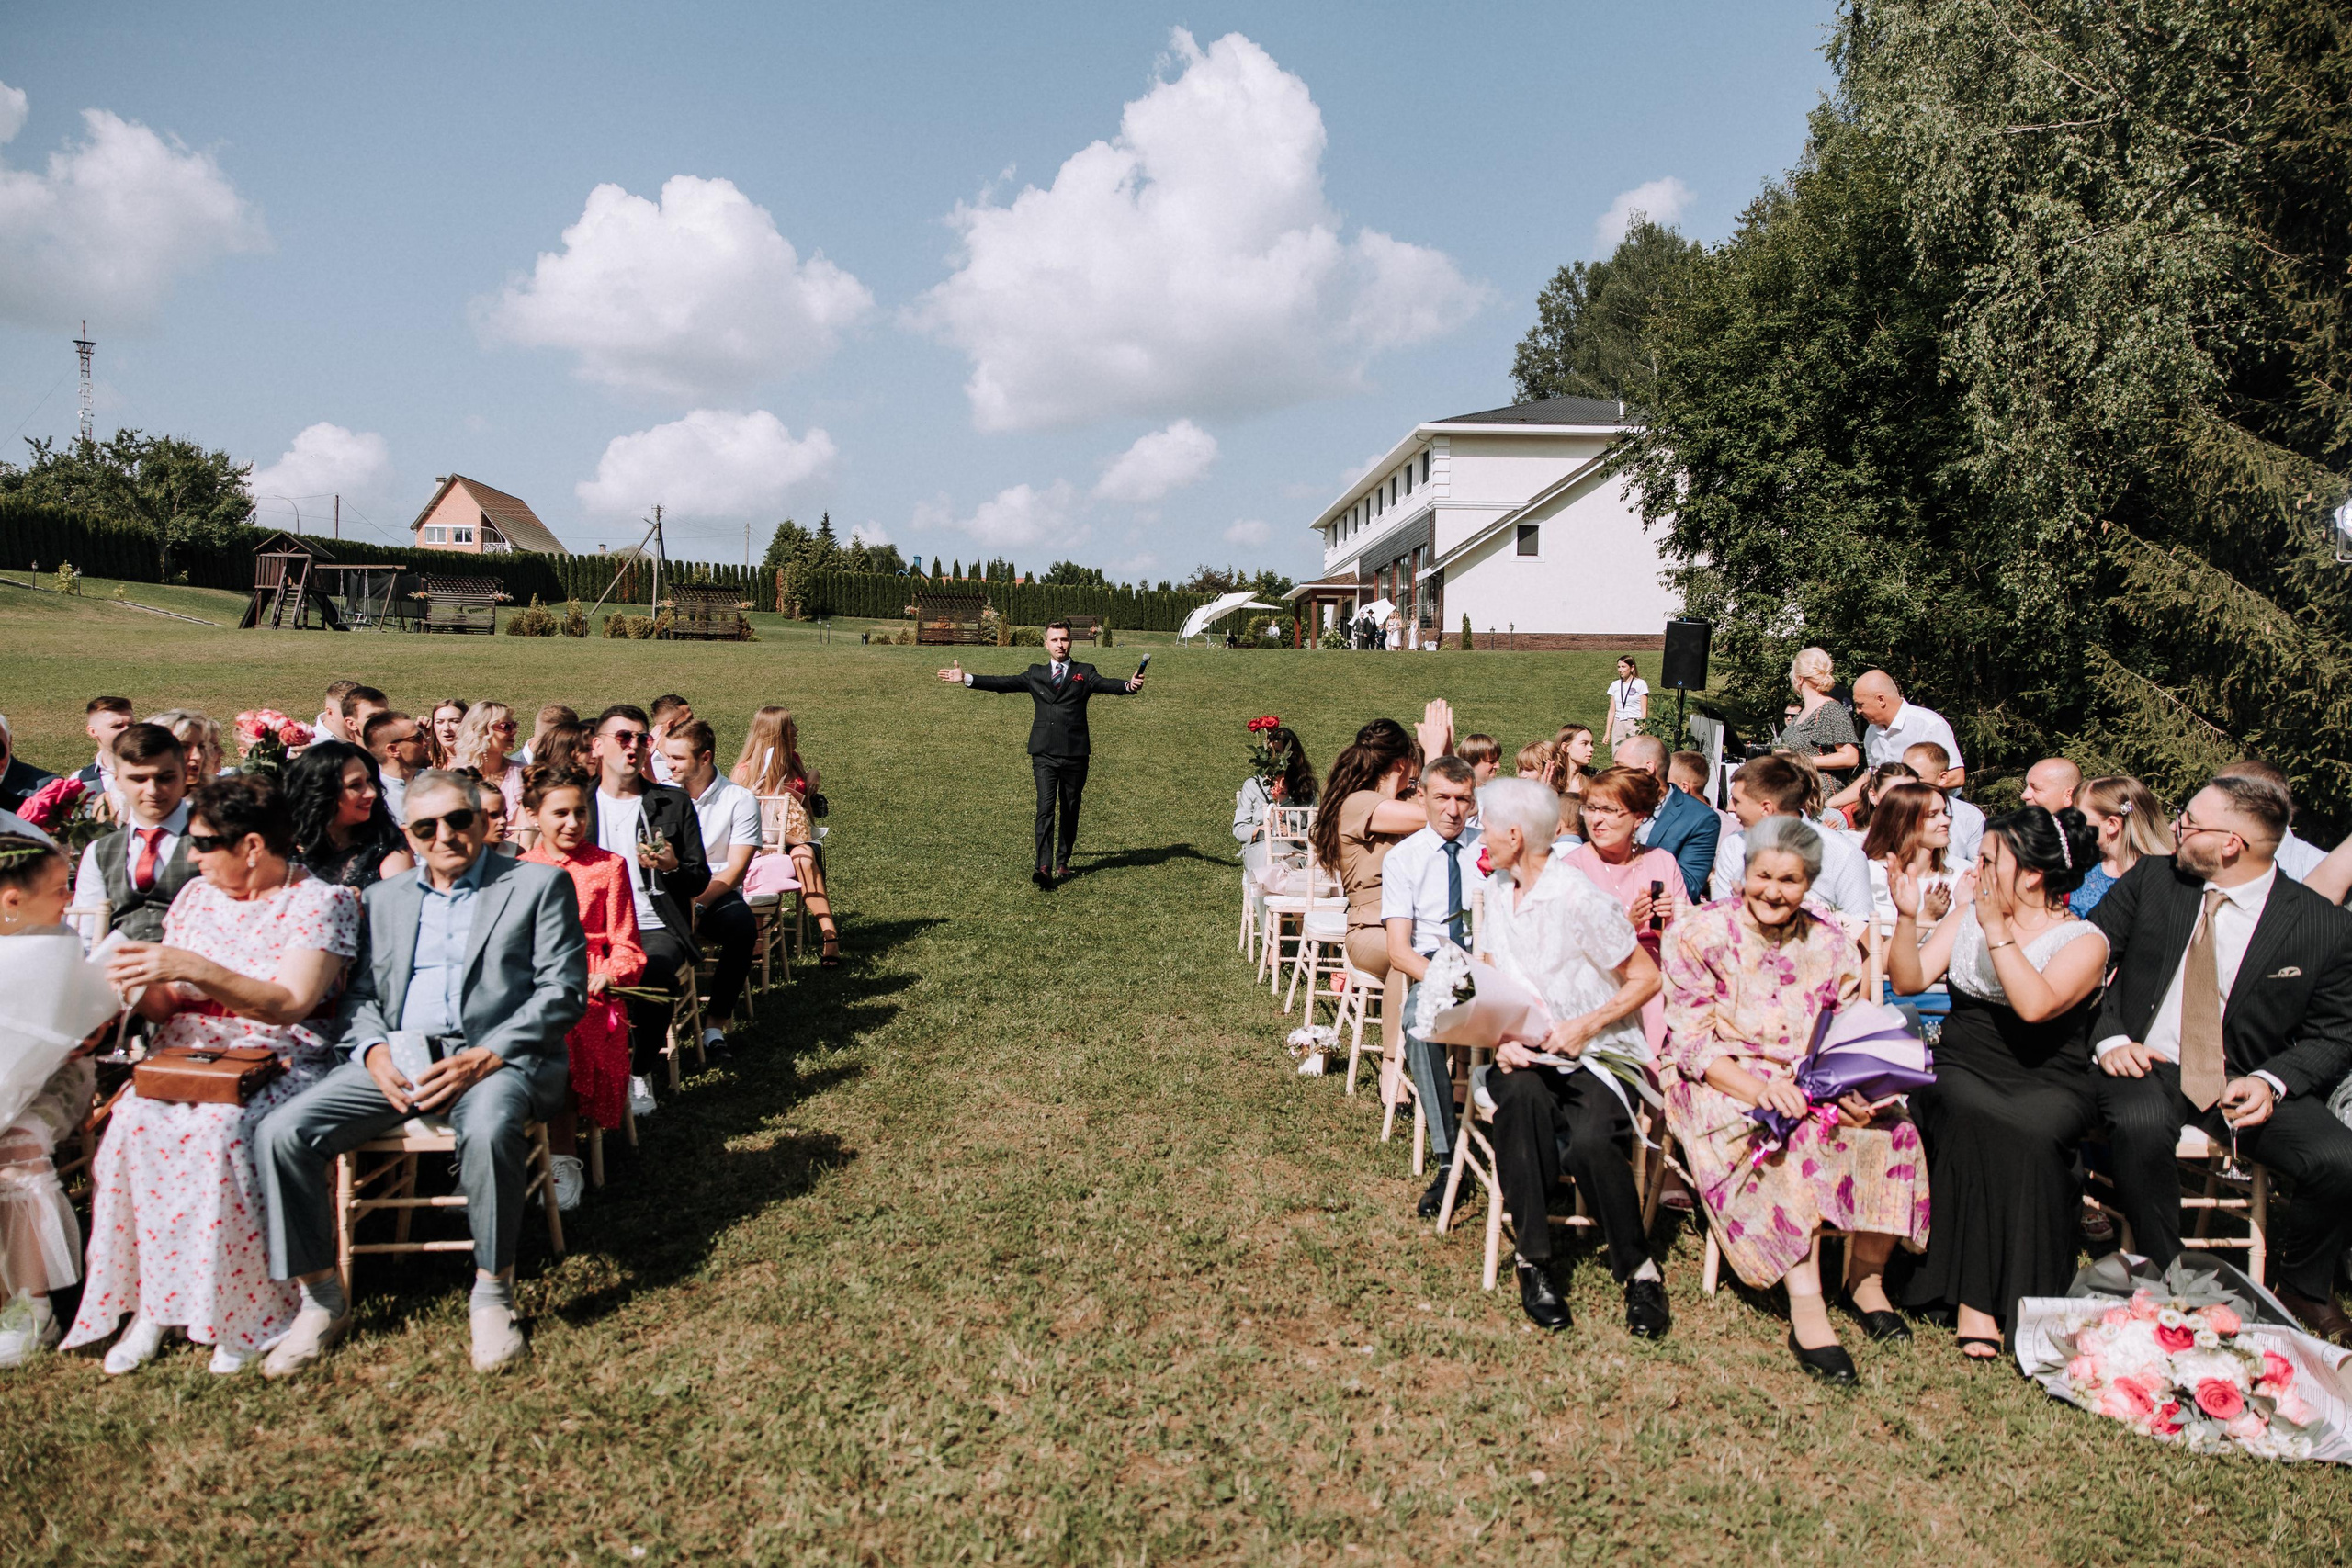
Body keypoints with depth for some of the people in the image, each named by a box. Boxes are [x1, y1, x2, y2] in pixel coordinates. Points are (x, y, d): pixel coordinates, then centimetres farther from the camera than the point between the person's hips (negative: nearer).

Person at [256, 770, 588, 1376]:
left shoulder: (539, 885, 6)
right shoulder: (384, 898, 22)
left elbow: (563, 992, -3)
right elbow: (359, 996, 16)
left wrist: (484, 1057, -15)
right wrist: (374, 1053, -7)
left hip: (496, 1057, -5)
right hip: (397, 1058, 5)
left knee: (488, 1129, -36)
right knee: (283, 1131, -17)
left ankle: (493, 1294, -16)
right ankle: (320, 1299, 0)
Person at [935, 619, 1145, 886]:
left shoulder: (1084, 673, 7)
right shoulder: (1035, 674, 15)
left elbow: (1105, 685, -10)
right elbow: (1003, 683, 11)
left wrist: (1129, 685, -32)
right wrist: (966, 679, 4)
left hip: (1075, 753, 0)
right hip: (1044, 754, 0)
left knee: (1070, 811, 8)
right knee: (1045, 807, -12)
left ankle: (1062, 862, 23)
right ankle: (1044, 867, -19)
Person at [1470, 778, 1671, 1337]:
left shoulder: (1582, 899, -11)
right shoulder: (1499, 893, 10)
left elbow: (1647, 978, -5)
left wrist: (1586, 1025, -17)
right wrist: (1502, 1038, -4)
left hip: (1595, 1055, -4)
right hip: (1525, 1056, 5)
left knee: (1589, 1141, -33)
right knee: (1522, 1094, -32)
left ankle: (1640, 1271, -9)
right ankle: (1533, 1259, -23)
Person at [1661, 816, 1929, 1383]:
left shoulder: (1831, 945, 9)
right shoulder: (1701, 933, -4)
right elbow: (1691, 1042, -9)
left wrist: (1856, 1091, -16)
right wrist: (1757, 1087, -26)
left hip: (1813, 1087, 4)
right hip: (1722, 1086, -4)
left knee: (1890, 1127, -22)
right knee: (1794, 1137, -33)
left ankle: (1866, 1278, -2)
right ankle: (1806, 1308, -34)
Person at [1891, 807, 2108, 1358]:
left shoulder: (2084, 940, 0)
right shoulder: (1967, 916, 13)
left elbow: (2036, 1006, -20)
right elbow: (1909, 980, 5)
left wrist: (1998, 930, -18)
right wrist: (1908, 917, -7)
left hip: (2046, 1085, -2)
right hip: (1962, 1073, 2)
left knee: (2028, 1132, -35)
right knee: (1975, 1117, -32)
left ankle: (2021, 1297, -20)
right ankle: (1972, 1296, -27)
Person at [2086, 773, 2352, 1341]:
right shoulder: (2150, 879, 0)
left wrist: (2272, 1080, -15)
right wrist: (2110, 1038, -10)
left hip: (2247, 1081, 1)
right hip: (2146, 1065, 0)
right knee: (2140, 1125, -34)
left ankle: (2299, 1283, 11)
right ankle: (2165, 1276, -9)